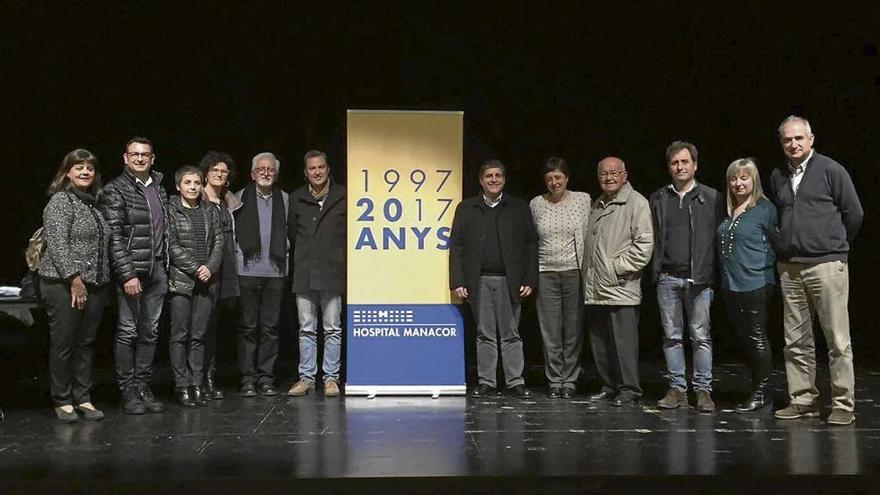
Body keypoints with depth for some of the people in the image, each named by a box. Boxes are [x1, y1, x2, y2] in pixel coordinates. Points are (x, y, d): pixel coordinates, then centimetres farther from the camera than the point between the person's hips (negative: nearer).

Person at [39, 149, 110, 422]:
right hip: (64, 285, -7)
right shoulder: (60, 201, -7)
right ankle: (62, 401, 10)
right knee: (63, 344, 0)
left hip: (94, 284, 7)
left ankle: (83, 398, 18)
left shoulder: (94, 203, 15)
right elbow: (57, 243, -15)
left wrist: (102, 280, 12)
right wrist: (74, 278, -19)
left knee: (86, 344, 10)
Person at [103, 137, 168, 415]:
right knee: (127, 332, -2)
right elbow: (114, 237, -10)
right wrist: (127, 274, -17)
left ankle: (143, 387, 16)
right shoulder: (116, 190, -4)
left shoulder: (159, 188, 15)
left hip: (157, 272, 6)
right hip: (131, 271, -6)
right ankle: (128, 392, 5)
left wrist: (165, 266, 12)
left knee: (150, 332, 8)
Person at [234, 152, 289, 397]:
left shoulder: (284, 199, 11)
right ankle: (248, 378, 8)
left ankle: (266, 377, 10)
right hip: (248, 269, -1)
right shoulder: (239, 198, 6)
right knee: (248, 326, 2)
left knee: (270, 326, 3)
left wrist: (283, 253, 3)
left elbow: (289, 231, 13)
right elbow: (231, 231, 6)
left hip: (275, 270, 2)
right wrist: (240, 254, -2)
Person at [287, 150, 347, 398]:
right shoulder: (296, 198, 9)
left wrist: (342, 259, 5)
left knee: (332, 329, 2)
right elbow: (292, 233, 16)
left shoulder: (342, 196, 1)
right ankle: (306, 377, 14)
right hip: (304, 274, 2)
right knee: (306, 329, 7)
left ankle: (331, 377, 9)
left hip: (332, 272, -2)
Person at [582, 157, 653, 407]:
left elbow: (644, 244, -11)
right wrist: (586, 272, 13)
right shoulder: (596, 205, 20)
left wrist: (618, 268, -13)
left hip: (621, 289, -7)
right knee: (599, 343, 10)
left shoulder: (636, 203, -3)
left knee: (623, 342, -6)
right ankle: (609, 386, 21)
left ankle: (628, 390, 3)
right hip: (594, 289, 7)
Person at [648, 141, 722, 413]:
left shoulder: (711, 198, 3)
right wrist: (655, 271, 3)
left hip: (699, 278, -3)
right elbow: (651, 238, 12)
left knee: (701, 336, -1)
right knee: (672, 336, 6)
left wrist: (712, 274, -7)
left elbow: (718, 237, 0)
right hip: (668, 278, 3)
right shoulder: (657, 199, 11)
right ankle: (677, 388, 13)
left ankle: (703, 390, 5)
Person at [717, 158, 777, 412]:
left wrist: (763, 265, -10)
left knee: (757, 337, -2)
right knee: (744, 338, 12)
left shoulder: (765, 208, -7)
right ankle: (758, 388, 22)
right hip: (730, 284, 7)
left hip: (756, 284, -7)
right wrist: (724, 273, 12)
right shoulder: (727, 211, 13)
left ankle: (762, 391, 8)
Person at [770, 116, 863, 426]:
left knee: (838, 341, -3)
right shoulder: (777, 177, 13)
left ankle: (843, 405, 3)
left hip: (827, 265, -5)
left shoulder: (830, 170, -2)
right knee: (796, 340, 8)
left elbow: (854, 213, 3)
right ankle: (803, 400, 16)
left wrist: (834, 246, 10)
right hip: (789, 268, 5)